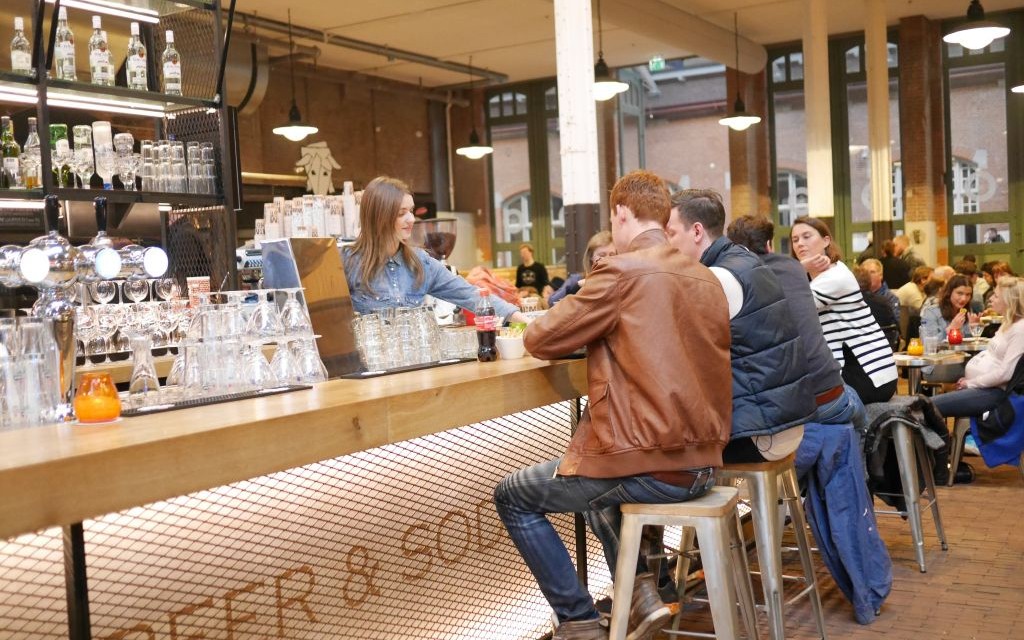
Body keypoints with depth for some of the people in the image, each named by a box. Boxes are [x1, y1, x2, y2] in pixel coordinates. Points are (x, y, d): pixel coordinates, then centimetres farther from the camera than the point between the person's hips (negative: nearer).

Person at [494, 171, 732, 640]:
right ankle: (640, 593, 23)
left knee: (512, 497, 14)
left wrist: (580, 327, 15)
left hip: (651, 466, -8)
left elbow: (541, 340, -6)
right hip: (701, 462, 8)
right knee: (597, 473, 37)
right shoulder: (706, 279, 9)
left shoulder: (621, 272, -13)